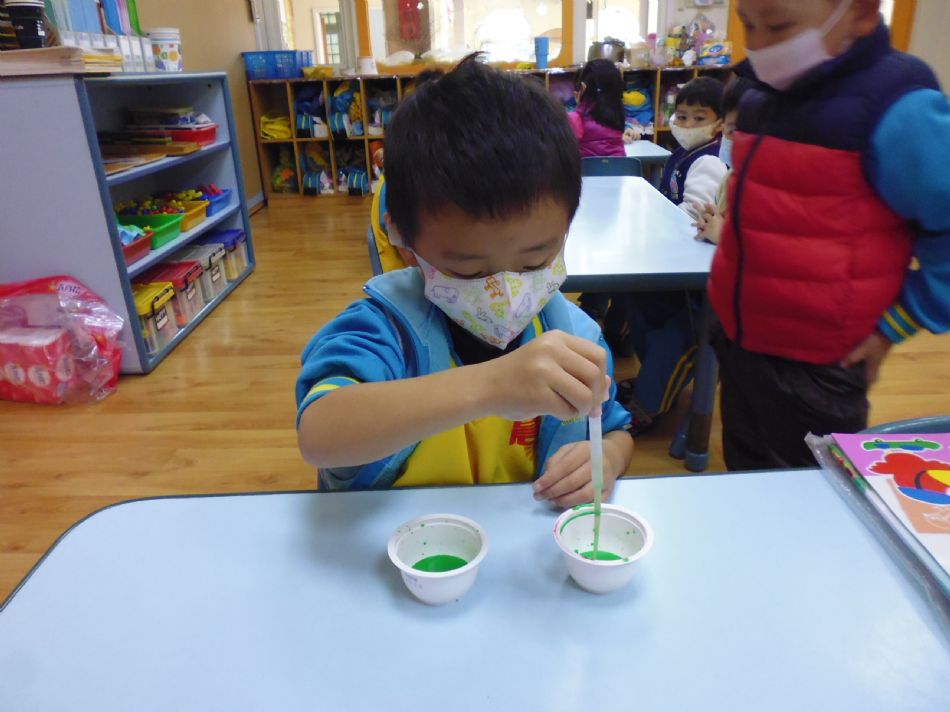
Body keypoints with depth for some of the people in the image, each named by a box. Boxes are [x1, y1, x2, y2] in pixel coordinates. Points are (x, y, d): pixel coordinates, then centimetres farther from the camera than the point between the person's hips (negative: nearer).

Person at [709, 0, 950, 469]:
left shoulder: (896, 113, -19)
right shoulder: (761, 100, 5)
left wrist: (895, 324, -11)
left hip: (813, 367, -7)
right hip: (736, 339, 7)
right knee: (746, 484, 23)